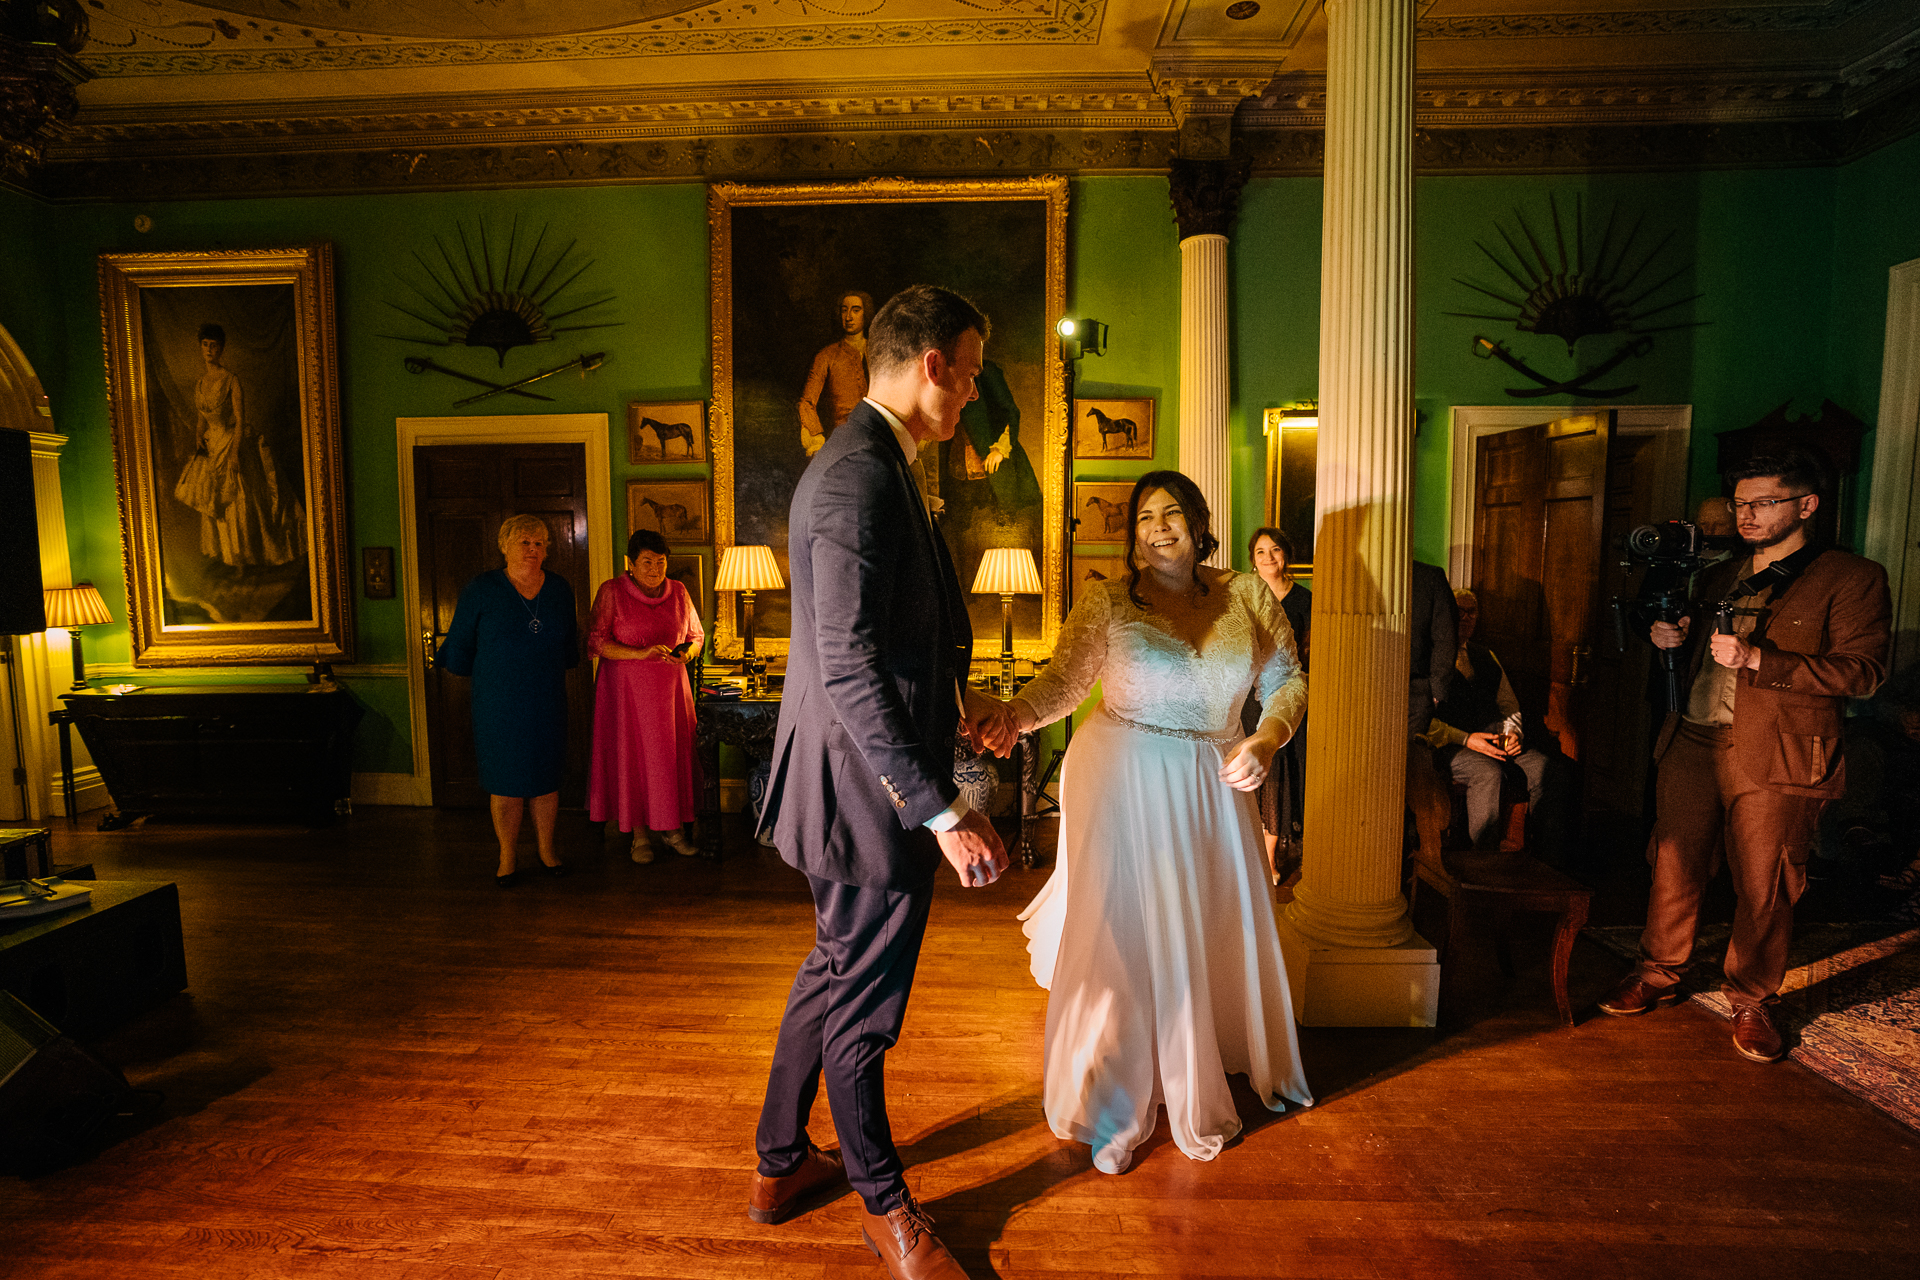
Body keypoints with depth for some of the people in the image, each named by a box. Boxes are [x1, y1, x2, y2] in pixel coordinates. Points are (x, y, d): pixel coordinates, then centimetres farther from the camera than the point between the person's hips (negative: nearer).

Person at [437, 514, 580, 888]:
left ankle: (546, 850, 24)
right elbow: (459, 644, 3)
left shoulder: (559, 590, 4)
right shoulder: (481, 590, -6)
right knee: (505, 783, 3)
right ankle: (508, 858, 17)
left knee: (545, 778, 9)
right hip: (499, 706, -3)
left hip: (546, 703, 3)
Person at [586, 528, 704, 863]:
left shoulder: (678, 592, 7)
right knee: (631, 757, 0)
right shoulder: (612, 592, -4)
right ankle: (639, 835, 12)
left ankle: (672, 829, 14)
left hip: (670, 688, 3)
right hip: (626, 689, -3)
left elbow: (697, 636, 13)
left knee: (672, 755, 2)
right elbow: (597, 642, -9)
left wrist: (687, 653, -10)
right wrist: (641, 653, -21)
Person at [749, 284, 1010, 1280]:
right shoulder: (861, 477, -22)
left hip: (870, 778, 11)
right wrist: (944, 812, -25)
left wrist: (955, 699, 14)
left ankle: (779, 1163, 44)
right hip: (869, 789, -11)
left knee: (834, 971, 24)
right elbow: (849, 674, -27)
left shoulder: (868, 465, 11)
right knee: (862, 999, 10)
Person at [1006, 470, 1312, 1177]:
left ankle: (1196, 1093, 39)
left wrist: (1266, 740, -10)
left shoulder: (1249, 596, 4)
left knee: (1211, 934, 13)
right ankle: (1110, 1108, 19)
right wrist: (1010, 717, -28)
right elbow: (1062, 682, -9)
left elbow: (1288, 680, 7)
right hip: (1122, 785, -3)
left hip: (1213, 786, 4)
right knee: (1120, 936, 0)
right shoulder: (1107, 600, -4)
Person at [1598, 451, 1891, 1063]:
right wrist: (1675, 637, 4)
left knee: (1764, 890, 3)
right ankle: (1657, 975, 24)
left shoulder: (1852, 579, -1)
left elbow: (1862, 671, -11)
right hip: (1692, 744, 5)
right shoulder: (1720, 576, 17)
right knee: (1673, 870, 9)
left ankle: (1751, 1002, 20)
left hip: (1776, 760, -5)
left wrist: (1756, 659, -19)